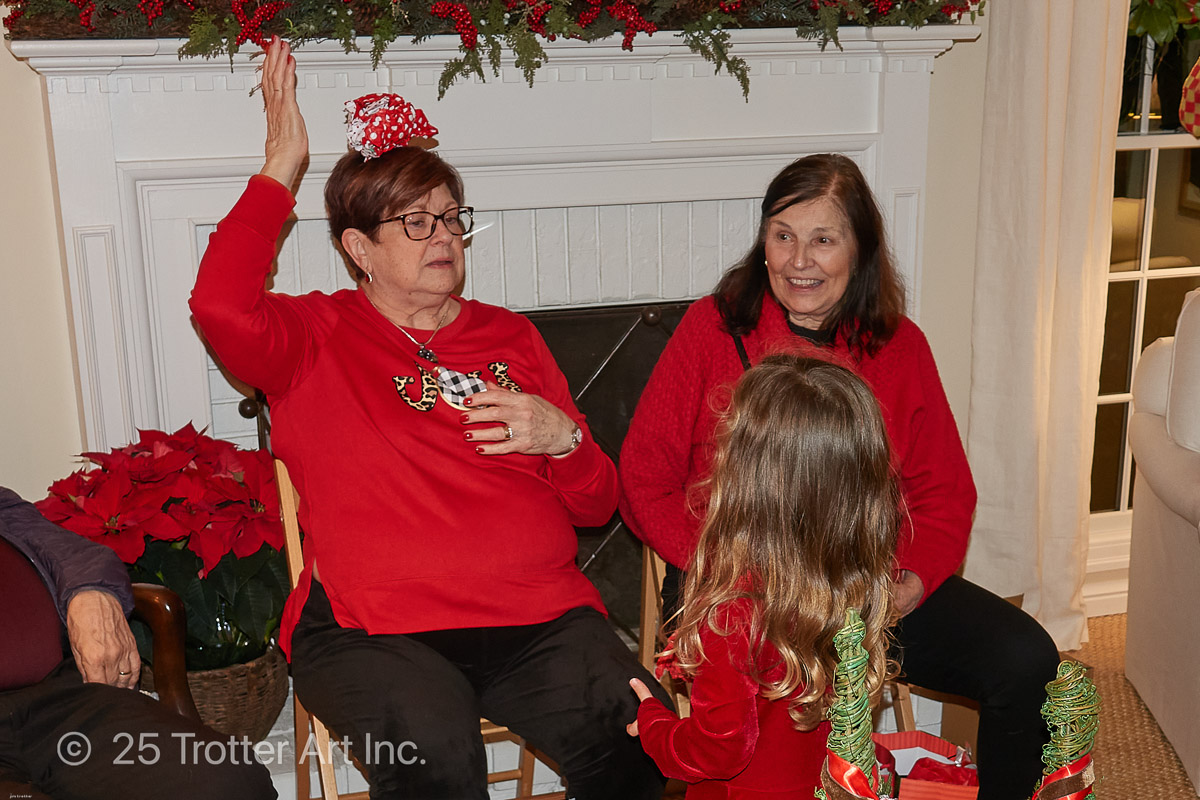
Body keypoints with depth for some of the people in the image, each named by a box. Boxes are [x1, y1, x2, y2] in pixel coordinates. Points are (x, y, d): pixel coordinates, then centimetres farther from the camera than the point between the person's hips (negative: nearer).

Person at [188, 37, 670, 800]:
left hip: (539, 619, 3)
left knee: (638, 736, -25)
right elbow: (222, 307, -16)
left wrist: (563, 439, -3)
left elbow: (597, 505, 20)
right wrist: (282, 166, -8)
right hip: (373, 629, -2)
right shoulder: (318, 338, 9)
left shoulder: (510, 336, 20)